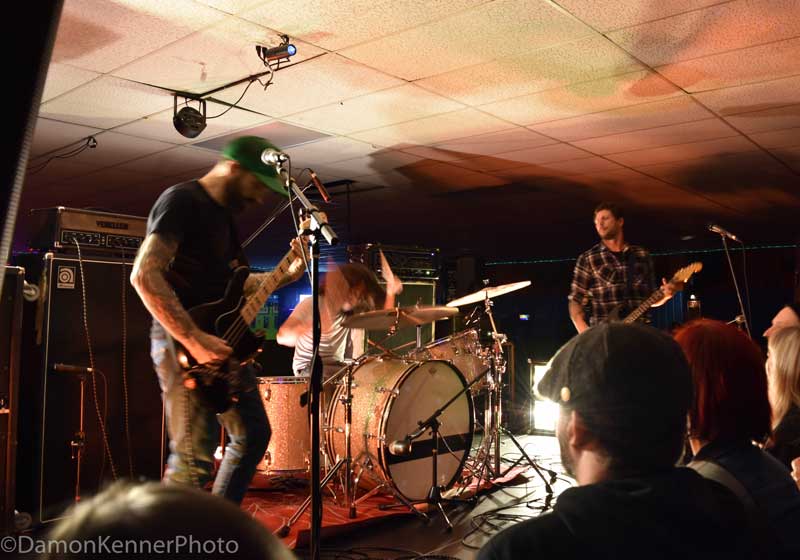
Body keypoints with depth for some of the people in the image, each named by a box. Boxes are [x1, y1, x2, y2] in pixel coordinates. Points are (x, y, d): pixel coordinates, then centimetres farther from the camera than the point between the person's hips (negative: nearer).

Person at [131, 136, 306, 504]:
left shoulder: (224, 213, 16)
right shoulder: (182, 201, -13)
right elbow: (144, 274, -25)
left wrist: (287, 273, 8)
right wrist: (193, 340, -29)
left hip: (223, 343, 10)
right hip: (183, 343, -10)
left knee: (254, 435, 17)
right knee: (195, 455, -9)